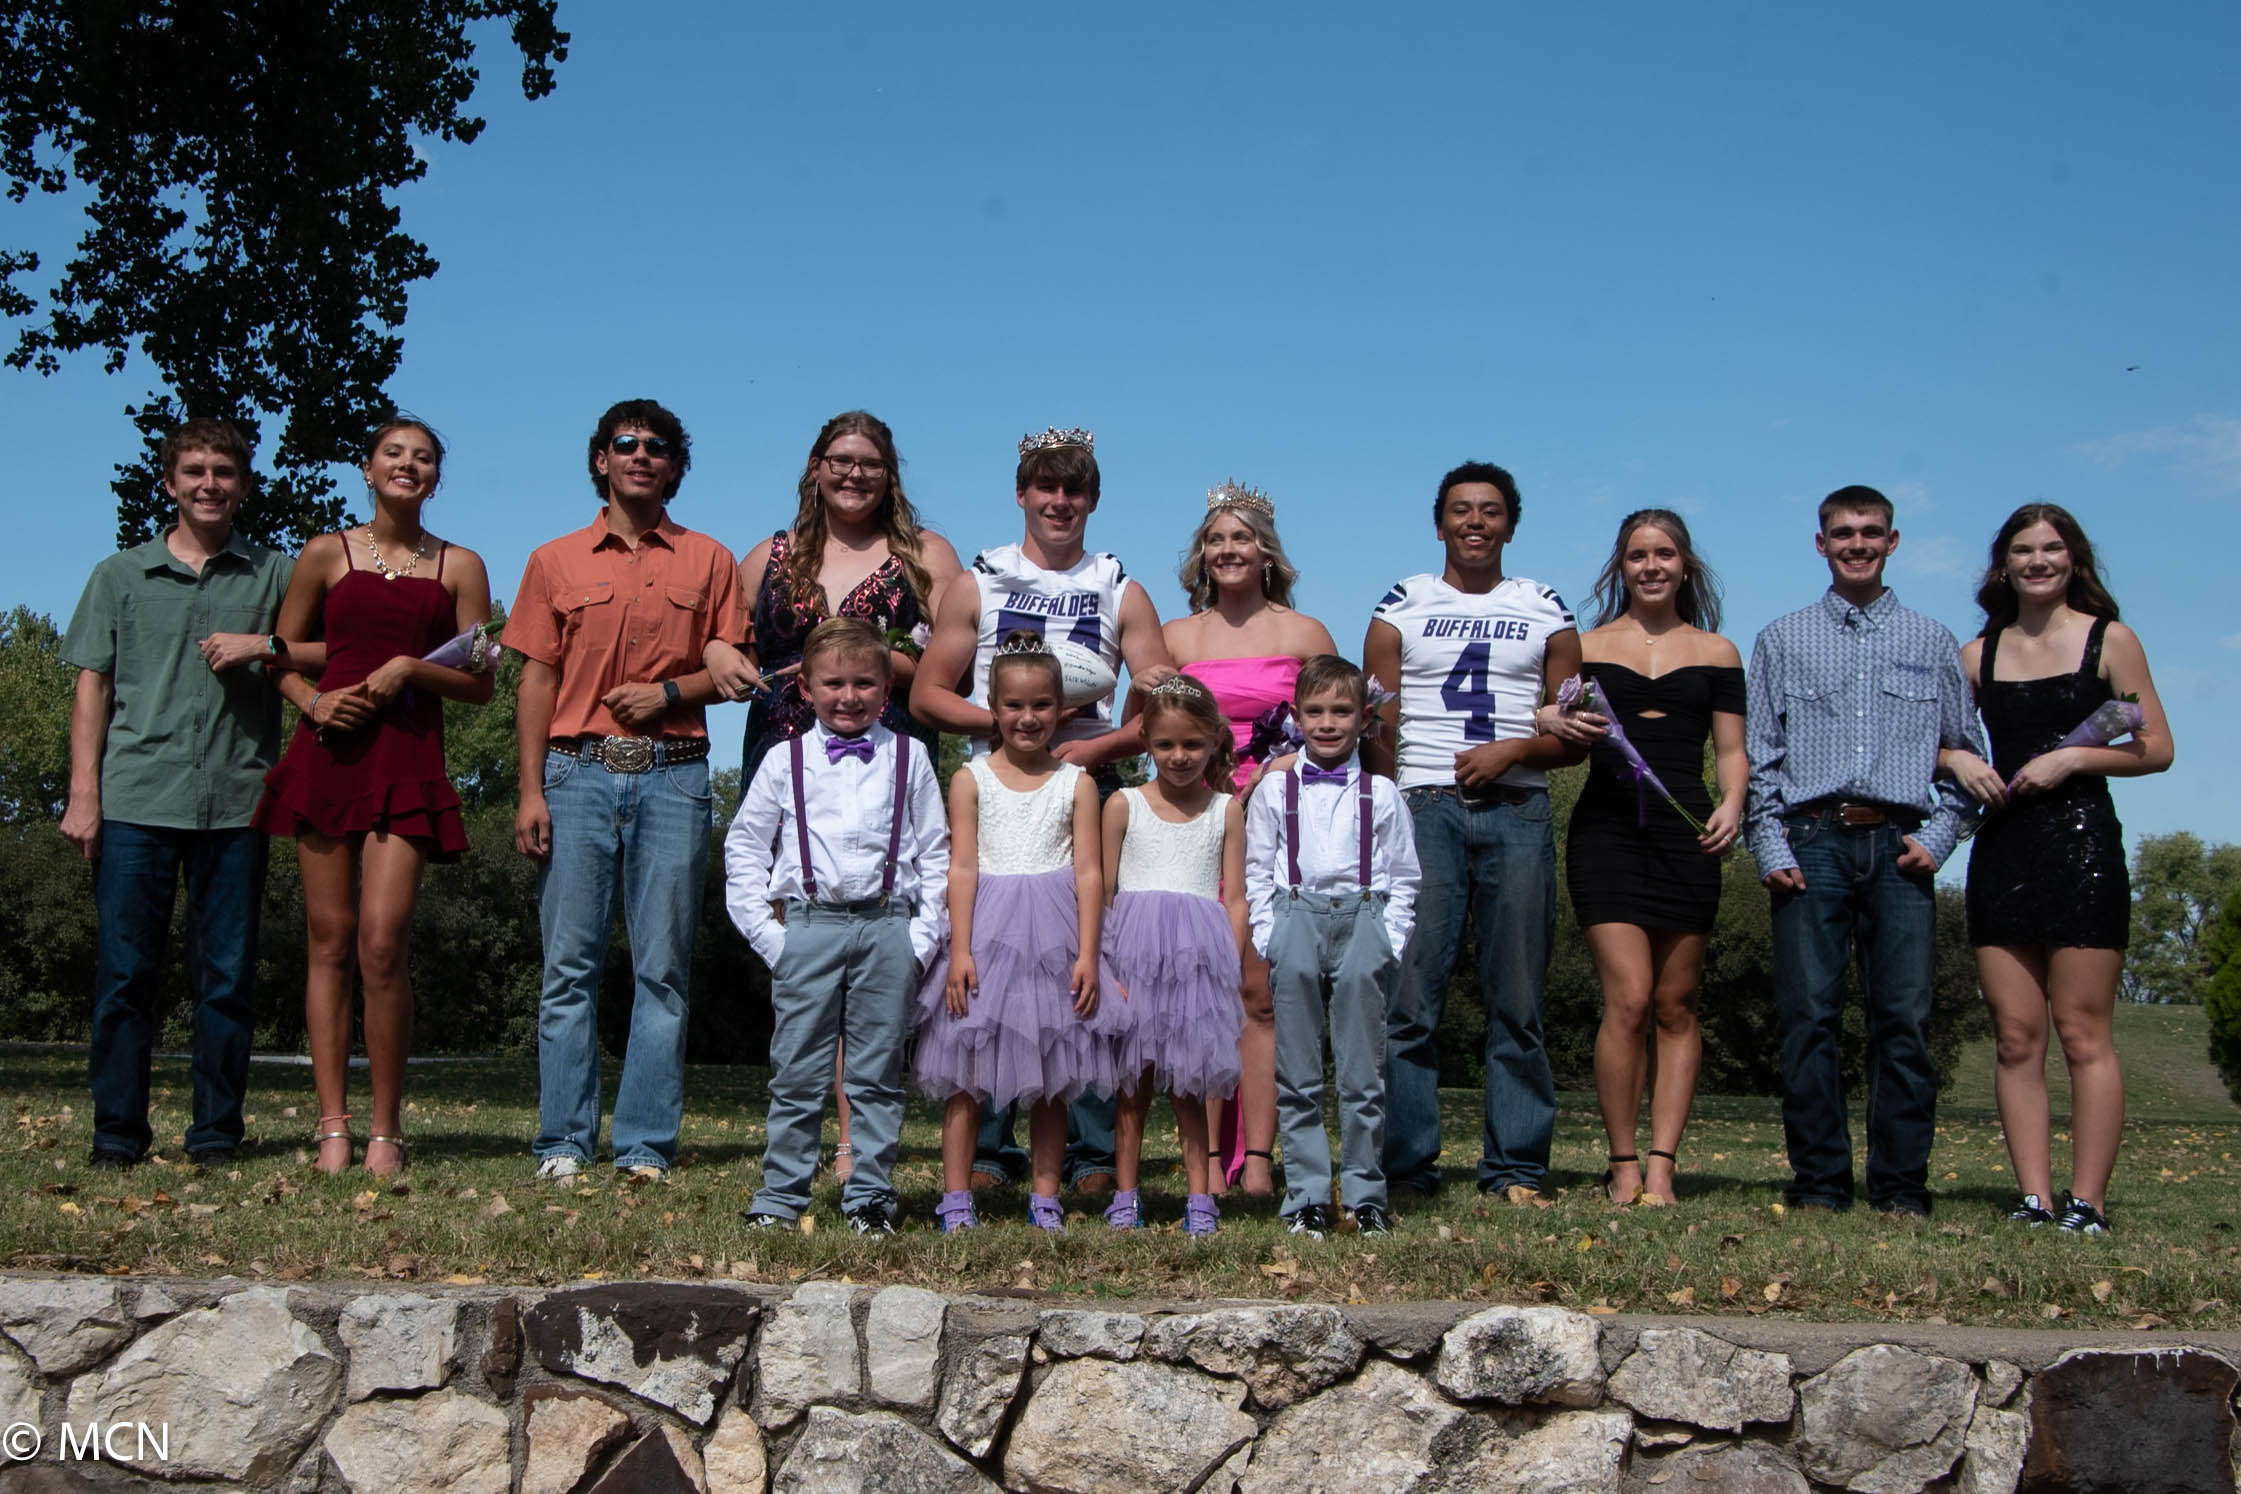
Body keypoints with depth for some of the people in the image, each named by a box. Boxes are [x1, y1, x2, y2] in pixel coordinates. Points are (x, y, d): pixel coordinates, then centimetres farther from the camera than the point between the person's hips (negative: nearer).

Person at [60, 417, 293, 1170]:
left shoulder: (275, 575, 12)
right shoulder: (120, 575, 13)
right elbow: (93, 687, 10)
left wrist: (265, 647, -8)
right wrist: (82, 794, 1)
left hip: (236, 803, 0)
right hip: (135, 798, 0)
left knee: (227, 976, 2)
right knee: (124, 973, 0)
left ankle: (216, 1134, 10)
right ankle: (117, 1134, 8)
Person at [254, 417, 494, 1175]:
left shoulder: (459, 566, 11)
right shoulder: (327, 554, 11)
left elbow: (480, 682, 9)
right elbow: (281, 654, 15)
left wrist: (412, 669, -8)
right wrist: (313, 699, -4)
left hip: (407, 759, -1)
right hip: (328, 751, 1)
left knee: (382, 942, -12)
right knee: (329, 937, 0)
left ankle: (386, 1128, -1)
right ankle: (333, 1124, 5)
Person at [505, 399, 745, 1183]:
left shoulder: (708, 561, 12)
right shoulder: (555, 561, 12)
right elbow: (537, 679, 8)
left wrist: (669, 690, -10)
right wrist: (531, 790, 0)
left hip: (673, 774, 0)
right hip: (579, 772, 0)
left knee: (663, 968, -1)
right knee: (570, 963, -2)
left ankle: (646, 1146, 4)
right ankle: (564, 1143, 4)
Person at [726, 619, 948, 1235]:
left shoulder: (908, 758, 8)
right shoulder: (786, 761, 7)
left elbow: (936, 852, 9)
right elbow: (744, 846, 9)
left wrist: (923, 936, 1)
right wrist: (766, 931, 1)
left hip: (887, 928, 0)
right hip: (808, 925, 0)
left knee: (878, 1074, 5)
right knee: (798, 1073, 3)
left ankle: (870, 1197, 13)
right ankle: (780, 1198, 11)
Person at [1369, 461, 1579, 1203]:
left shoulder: (1546, 613, 14)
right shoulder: (1402, 608, 13)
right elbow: (1378, 732, 9)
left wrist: (1512, 750, -7)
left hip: (1517, 813, 1)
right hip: (1425, 809, -1)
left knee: (1517, 1003, 1)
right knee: (1407, 997, -5)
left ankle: (1515, 1169, 7)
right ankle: (1405, 1164, 1)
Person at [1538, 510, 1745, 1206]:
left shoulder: (1716, 652, 14)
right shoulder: (1586, 647, 11)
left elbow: (1732, 751, 12)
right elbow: (1545, 719, 8)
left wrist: (1731, 804, -7)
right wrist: (1554, 723, -15)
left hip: (1686, 834, 2)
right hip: (1606, 830, -2)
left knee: (1676, 1008, 1)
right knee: (1628, 999, -11)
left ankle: (1662, 1167, 5)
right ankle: (1623, 1165, 0)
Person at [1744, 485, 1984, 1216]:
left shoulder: (1932, 642, 16)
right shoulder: (1782, 641, 15)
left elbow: (1964, 752, 15)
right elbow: (1759, 755, 10)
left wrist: (1937, 835, 0)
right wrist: (1771, 847, -1)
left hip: (1899, 846, 0)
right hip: (1812, 842, 0)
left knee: (1905, 1019, -5)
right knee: (1808, 1017, -6)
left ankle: (1901, 1187, 2)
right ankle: (1819, 1183, 1)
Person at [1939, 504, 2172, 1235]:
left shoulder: (2110, 640, 4)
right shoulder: (1977, 654, 13)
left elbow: (2157, 748, 0)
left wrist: (2071, 757, -12)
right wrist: (1957, 759, -5)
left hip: (2082, 842, -4)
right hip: (2001, 847, 4)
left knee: (2084, 1034, -5)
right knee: (2016, 1039, 1)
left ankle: (2088, 1203, -2)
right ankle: (2035, 1199, 3)